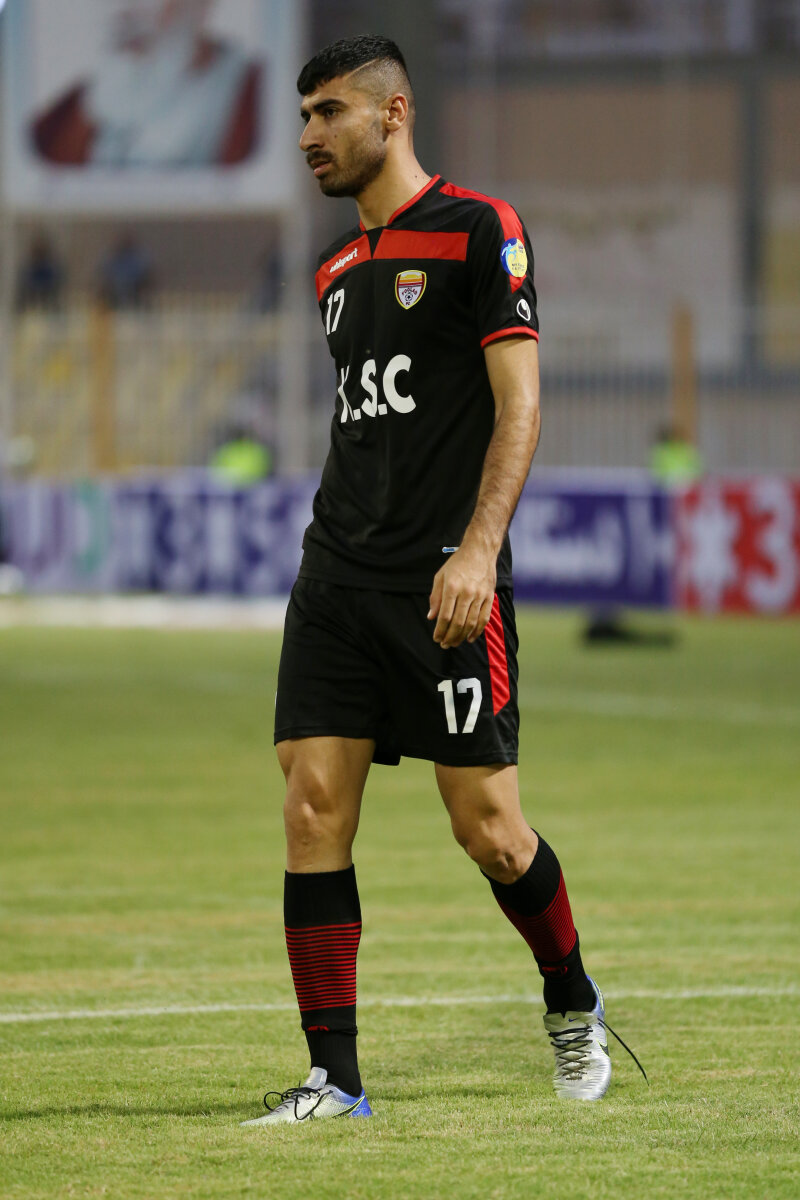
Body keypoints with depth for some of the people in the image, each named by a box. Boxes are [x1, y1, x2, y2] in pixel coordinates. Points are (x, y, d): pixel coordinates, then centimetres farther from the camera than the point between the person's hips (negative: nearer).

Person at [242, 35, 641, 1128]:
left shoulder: (478, 230, -4)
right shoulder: (338, 269, 17)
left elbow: (519, 402, -10)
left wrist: (478, 549, -20)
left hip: (447, 585, -6)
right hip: (337, 582, 6)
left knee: (486, 824, -4)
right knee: (314, 807, -5)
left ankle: (572, 1005, 23)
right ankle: (334, 1079, -3)